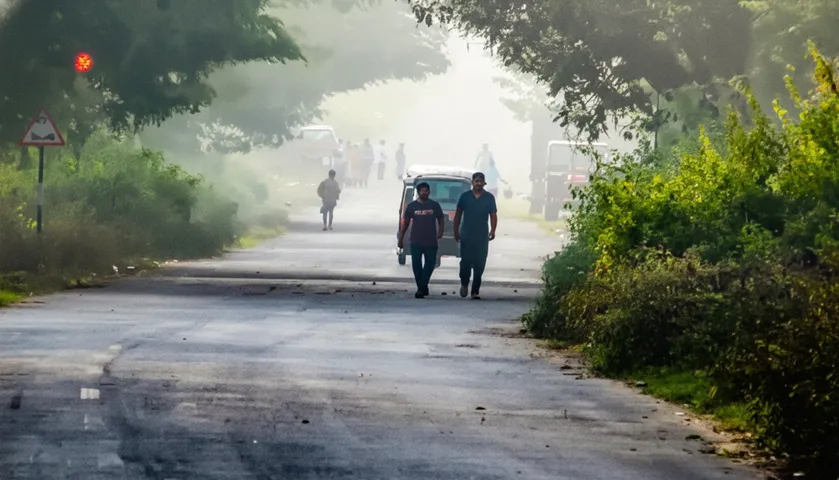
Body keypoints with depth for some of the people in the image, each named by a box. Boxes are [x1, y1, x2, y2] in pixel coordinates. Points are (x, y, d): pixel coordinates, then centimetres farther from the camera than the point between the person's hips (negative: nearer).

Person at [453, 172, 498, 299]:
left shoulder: (489, 198, 4)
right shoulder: (465, 196, 5)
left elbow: (493, 215, 2)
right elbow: (458, 214, 10)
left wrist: (492, 230, -13)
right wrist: (456, 231, 5)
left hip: (482, 236, 0)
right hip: (466, 235, 0)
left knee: (479, 264, -2)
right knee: (466, 261, -6)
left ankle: (476, 291, 3)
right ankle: (464, 284, 20)